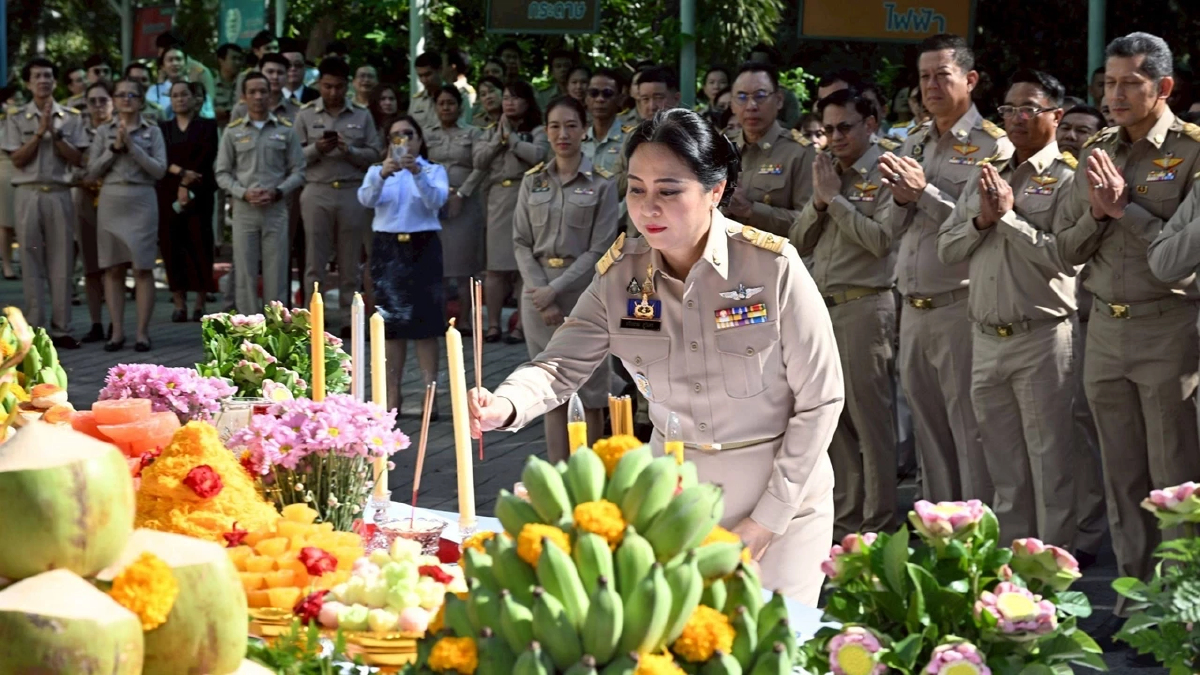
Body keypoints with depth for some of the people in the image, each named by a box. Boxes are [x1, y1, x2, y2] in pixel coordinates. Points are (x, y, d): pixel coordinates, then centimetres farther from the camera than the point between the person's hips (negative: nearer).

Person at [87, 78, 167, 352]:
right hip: (111, 200, 2)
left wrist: (132, 146, -11)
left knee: (142, 268, -3)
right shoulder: (104, 132, 9)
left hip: (141, 202, -2)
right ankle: (117, 332, 6)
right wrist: (114, 148, -7)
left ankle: (142, 332, 0)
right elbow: (92, 172, 3)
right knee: (113, 269, 2)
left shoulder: (152, 132, 5)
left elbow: (159, 170, -5)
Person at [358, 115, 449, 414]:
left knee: (425, 321, -6)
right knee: (391, 321, 3)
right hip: (387, 248, 2)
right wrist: (383, 174, -28)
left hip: (422, 247, -2)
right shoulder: (377, 171, 11)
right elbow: (366, 199, -10)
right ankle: (393, 393, 9)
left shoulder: (434, 171, 7)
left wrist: (417, 172, -29)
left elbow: (436, 201, -14)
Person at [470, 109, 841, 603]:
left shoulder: (773, 266, -18)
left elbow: (820, 400, -12)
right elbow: (562, 365, -15)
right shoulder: (619, 274, -6)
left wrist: (767, 519, -12)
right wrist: (505, 406, -38)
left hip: (779, 495, -3)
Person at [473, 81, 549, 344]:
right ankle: (493, 325, 6)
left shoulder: (538, 131, 3)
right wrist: (499, 137, -1)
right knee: (496, 265, 3)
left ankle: (521, 325, -2)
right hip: (498, 199, 4)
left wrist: (511, 137, -6)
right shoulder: (492, 132, 18)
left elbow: (538, 155, -16)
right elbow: (479, 160, 7)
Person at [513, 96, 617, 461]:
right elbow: (521, 243, 4)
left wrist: (556, 290, -14)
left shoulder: (603, 183, -3)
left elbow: (601, 248, -8)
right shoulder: (533, 181, 7)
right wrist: (542, 296, -10)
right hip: (539, 294, 3)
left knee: (590, 393, 3)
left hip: (584, 292, -3)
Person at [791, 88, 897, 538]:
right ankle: (845, 518, 17)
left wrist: (835, 198, -11)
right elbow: (800, 242, 16)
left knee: (870, 417, -5)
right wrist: (819, 200, -1)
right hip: (823, 306, 8)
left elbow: (881, 239, -18)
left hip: (864, 306, -8)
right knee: (834, 418, 10)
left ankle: (878, 524, -1)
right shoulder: (829, 173, 17)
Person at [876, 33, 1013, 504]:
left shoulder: (992, 146, -6)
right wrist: (901, 199, -4)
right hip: (913, 307, 7)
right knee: (927, 425, 13)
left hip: (961, 304, -7)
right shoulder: (913, 144, 16)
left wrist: (925, 191, -17)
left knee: (970, 428, -5)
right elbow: (890, 225, 17)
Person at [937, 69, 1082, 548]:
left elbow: (1066, 256, -19)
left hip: (1043, 339, -7)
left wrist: (1009, 217, -14)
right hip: (987, 340, 7)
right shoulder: (985, 179, 15)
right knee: (1004, 468, 13)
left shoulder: (1066, 179, -6)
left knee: (1052, 464, -2)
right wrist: (982, 220, -5)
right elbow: (947, 249, 11)